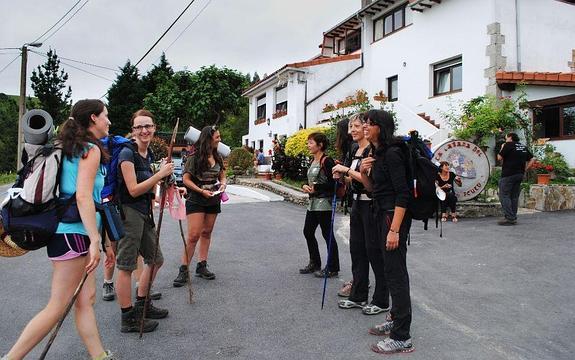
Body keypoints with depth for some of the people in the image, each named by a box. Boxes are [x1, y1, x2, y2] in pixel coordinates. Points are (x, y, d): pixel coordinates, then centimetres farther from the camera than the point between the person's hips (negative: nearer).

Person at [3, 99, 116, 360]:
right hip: (73, 233, -9)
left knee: (86, 299, 10)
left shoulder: (71, 148, 17)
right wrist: (95, 240, -24)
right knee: (57, 307, -2)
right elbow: (83, 196, -21)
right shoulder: (91, 149, -10)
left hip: (73, 233, 9)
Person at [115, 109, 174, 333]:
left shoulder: (149, 153, 12)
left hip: (144, 213, 9)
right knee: (126, 266, 1)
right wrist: (160, 174, -19)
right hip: (128, 212, -9)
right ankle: (129, 319, 12)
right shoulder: (127, 153, -14)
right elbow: (133, 189, -19)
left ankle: (141, 305, 34)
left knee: (155, 259, 18)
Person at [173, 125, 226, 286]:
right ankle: (183, 270, -1)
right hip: (196, 201, -6)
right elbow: (186, 179, -10)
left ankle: (202, 266, 21)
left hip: (213, 201, 6)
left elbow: (222, 176, 17)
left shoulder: (218, 157, 7)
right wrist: (202, 191, -18)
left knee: (206, 233, 11)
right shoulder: (195, 158, -10)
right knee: (193, 235, -10)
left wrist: (223, 184, -5)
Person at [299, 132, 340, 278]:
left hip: (324, 203, -9)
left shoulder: (327, 161, -14)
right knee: (308, 232, 14)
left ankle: (332, 268, 12)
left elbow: (333, 183, -19)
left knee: (327, 234, 0)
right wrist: (305, 186, -2)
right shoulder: (313, 161, 12)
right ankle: (314, 263, 29)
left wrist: (316, 187, -19)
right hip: (313, 203, 9)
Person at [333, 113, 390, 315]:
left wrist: (347, 170, -17)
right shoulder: (355, 150, 13)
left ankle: (381, 301, 13)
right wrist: (343, 175, 2)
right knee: (356, 249, 14)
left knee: (374, 250, -1)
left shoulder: (372, 150, -14)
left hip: (370, 204, -9)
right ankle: (358, 296, 26)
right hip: (357, 202, 9)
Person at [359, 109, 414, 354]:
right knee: (391, 270, 17)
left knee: (395, 273, -6)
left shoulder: (392, 153, -16)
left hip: (394, 215, -10)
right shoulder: (377, 153, 12)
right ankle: (396, 319, 31)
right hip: (382, 214, 10)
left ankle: (402, 338, 2)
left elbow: (402, 194, -20)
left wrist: (395, 229, -25)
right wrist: (364, 173, -2)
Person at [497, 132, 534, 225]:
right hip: (520, 174, 7)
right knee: (514, 196, 11)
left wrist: (502, 148, 8)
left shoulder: (508, 145, -6)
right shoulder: (524, 147, 16)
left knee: (504, 196, -5)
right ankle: (513, 218, 13)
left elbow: (499, 158, -7)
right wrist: (524, 169, 13)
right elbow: (532, 159, 17)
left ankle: (509, 218, -12)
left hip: (508, 174, -7)